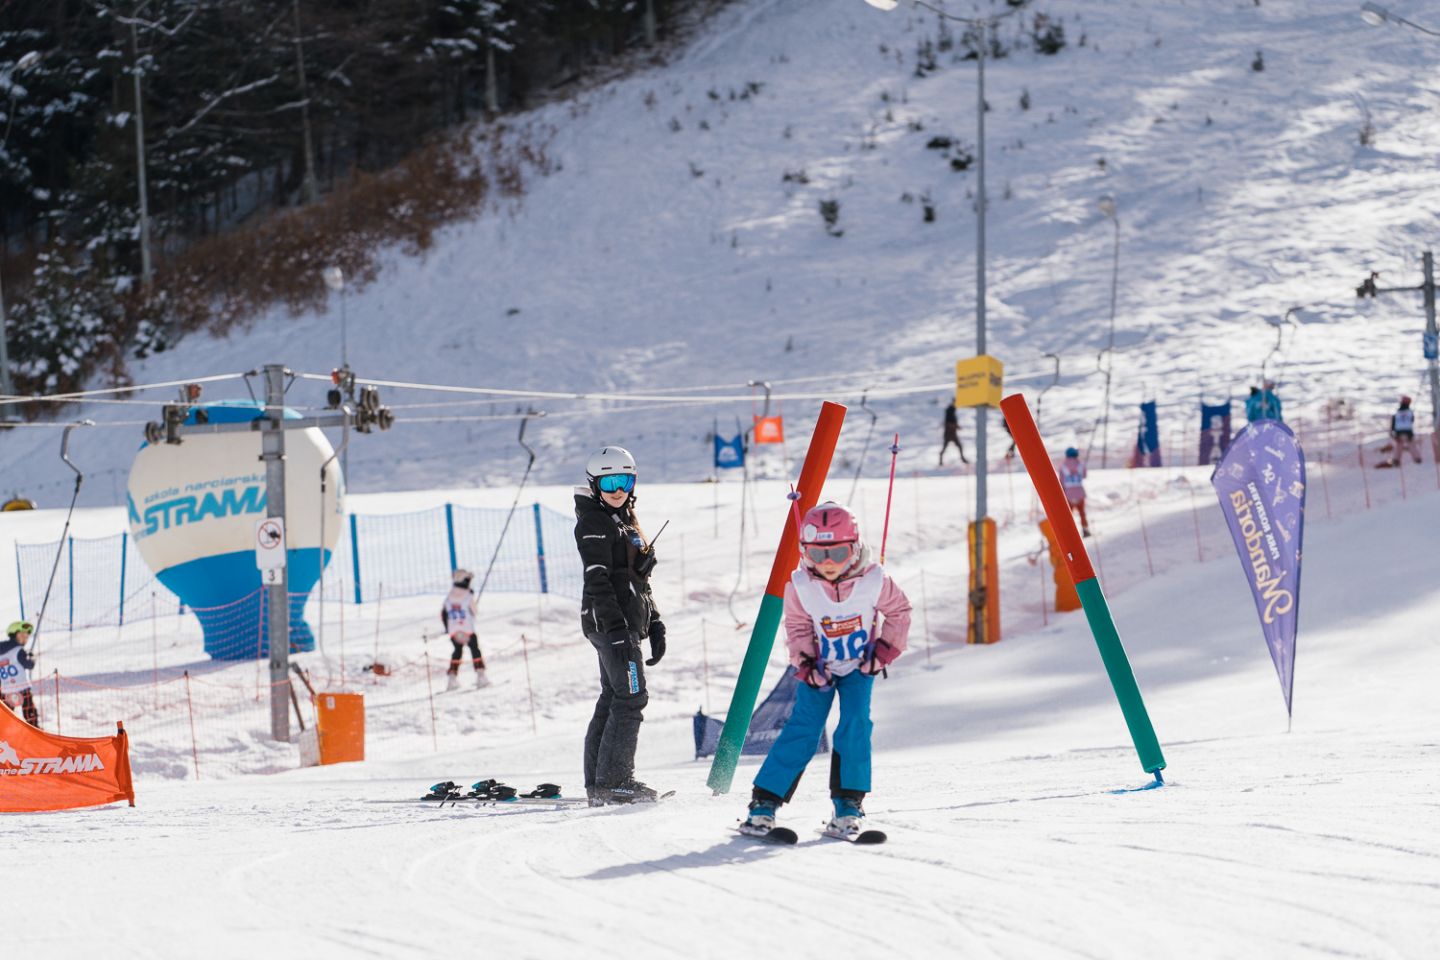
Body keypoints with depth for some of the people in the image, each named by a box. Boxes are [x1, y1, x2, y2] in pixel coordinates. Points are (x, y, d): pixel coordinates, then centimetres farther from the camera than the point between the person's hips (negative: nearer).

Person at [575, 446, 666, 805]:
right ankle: (613, 780, -12)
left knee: (613, 700, 10)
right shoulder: (595, 524, -9)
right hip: (609, 621, -10)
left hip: (625, 622, 10)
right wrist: (616, 628, -24)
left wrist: (654, 625, 20)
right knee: (631, 697, -12)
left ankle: (599, 784, 12)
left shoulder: (626, 521, 20)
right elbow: (598, 580, -17)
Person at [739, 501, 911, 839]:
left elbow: (899, 611, -4)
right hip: (819, 669, 0)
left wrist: (883, 650, -14)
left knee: (855, 727, -16)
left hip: (858, 667, 0)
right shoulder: (800, 587, -20)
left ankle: (849, 805, -7)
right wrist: (806, 664, -18)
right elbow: (797, 627, -4)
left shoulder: (873, 580, -21)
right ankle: (764, 803, -7)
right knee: (802, 731, -10)